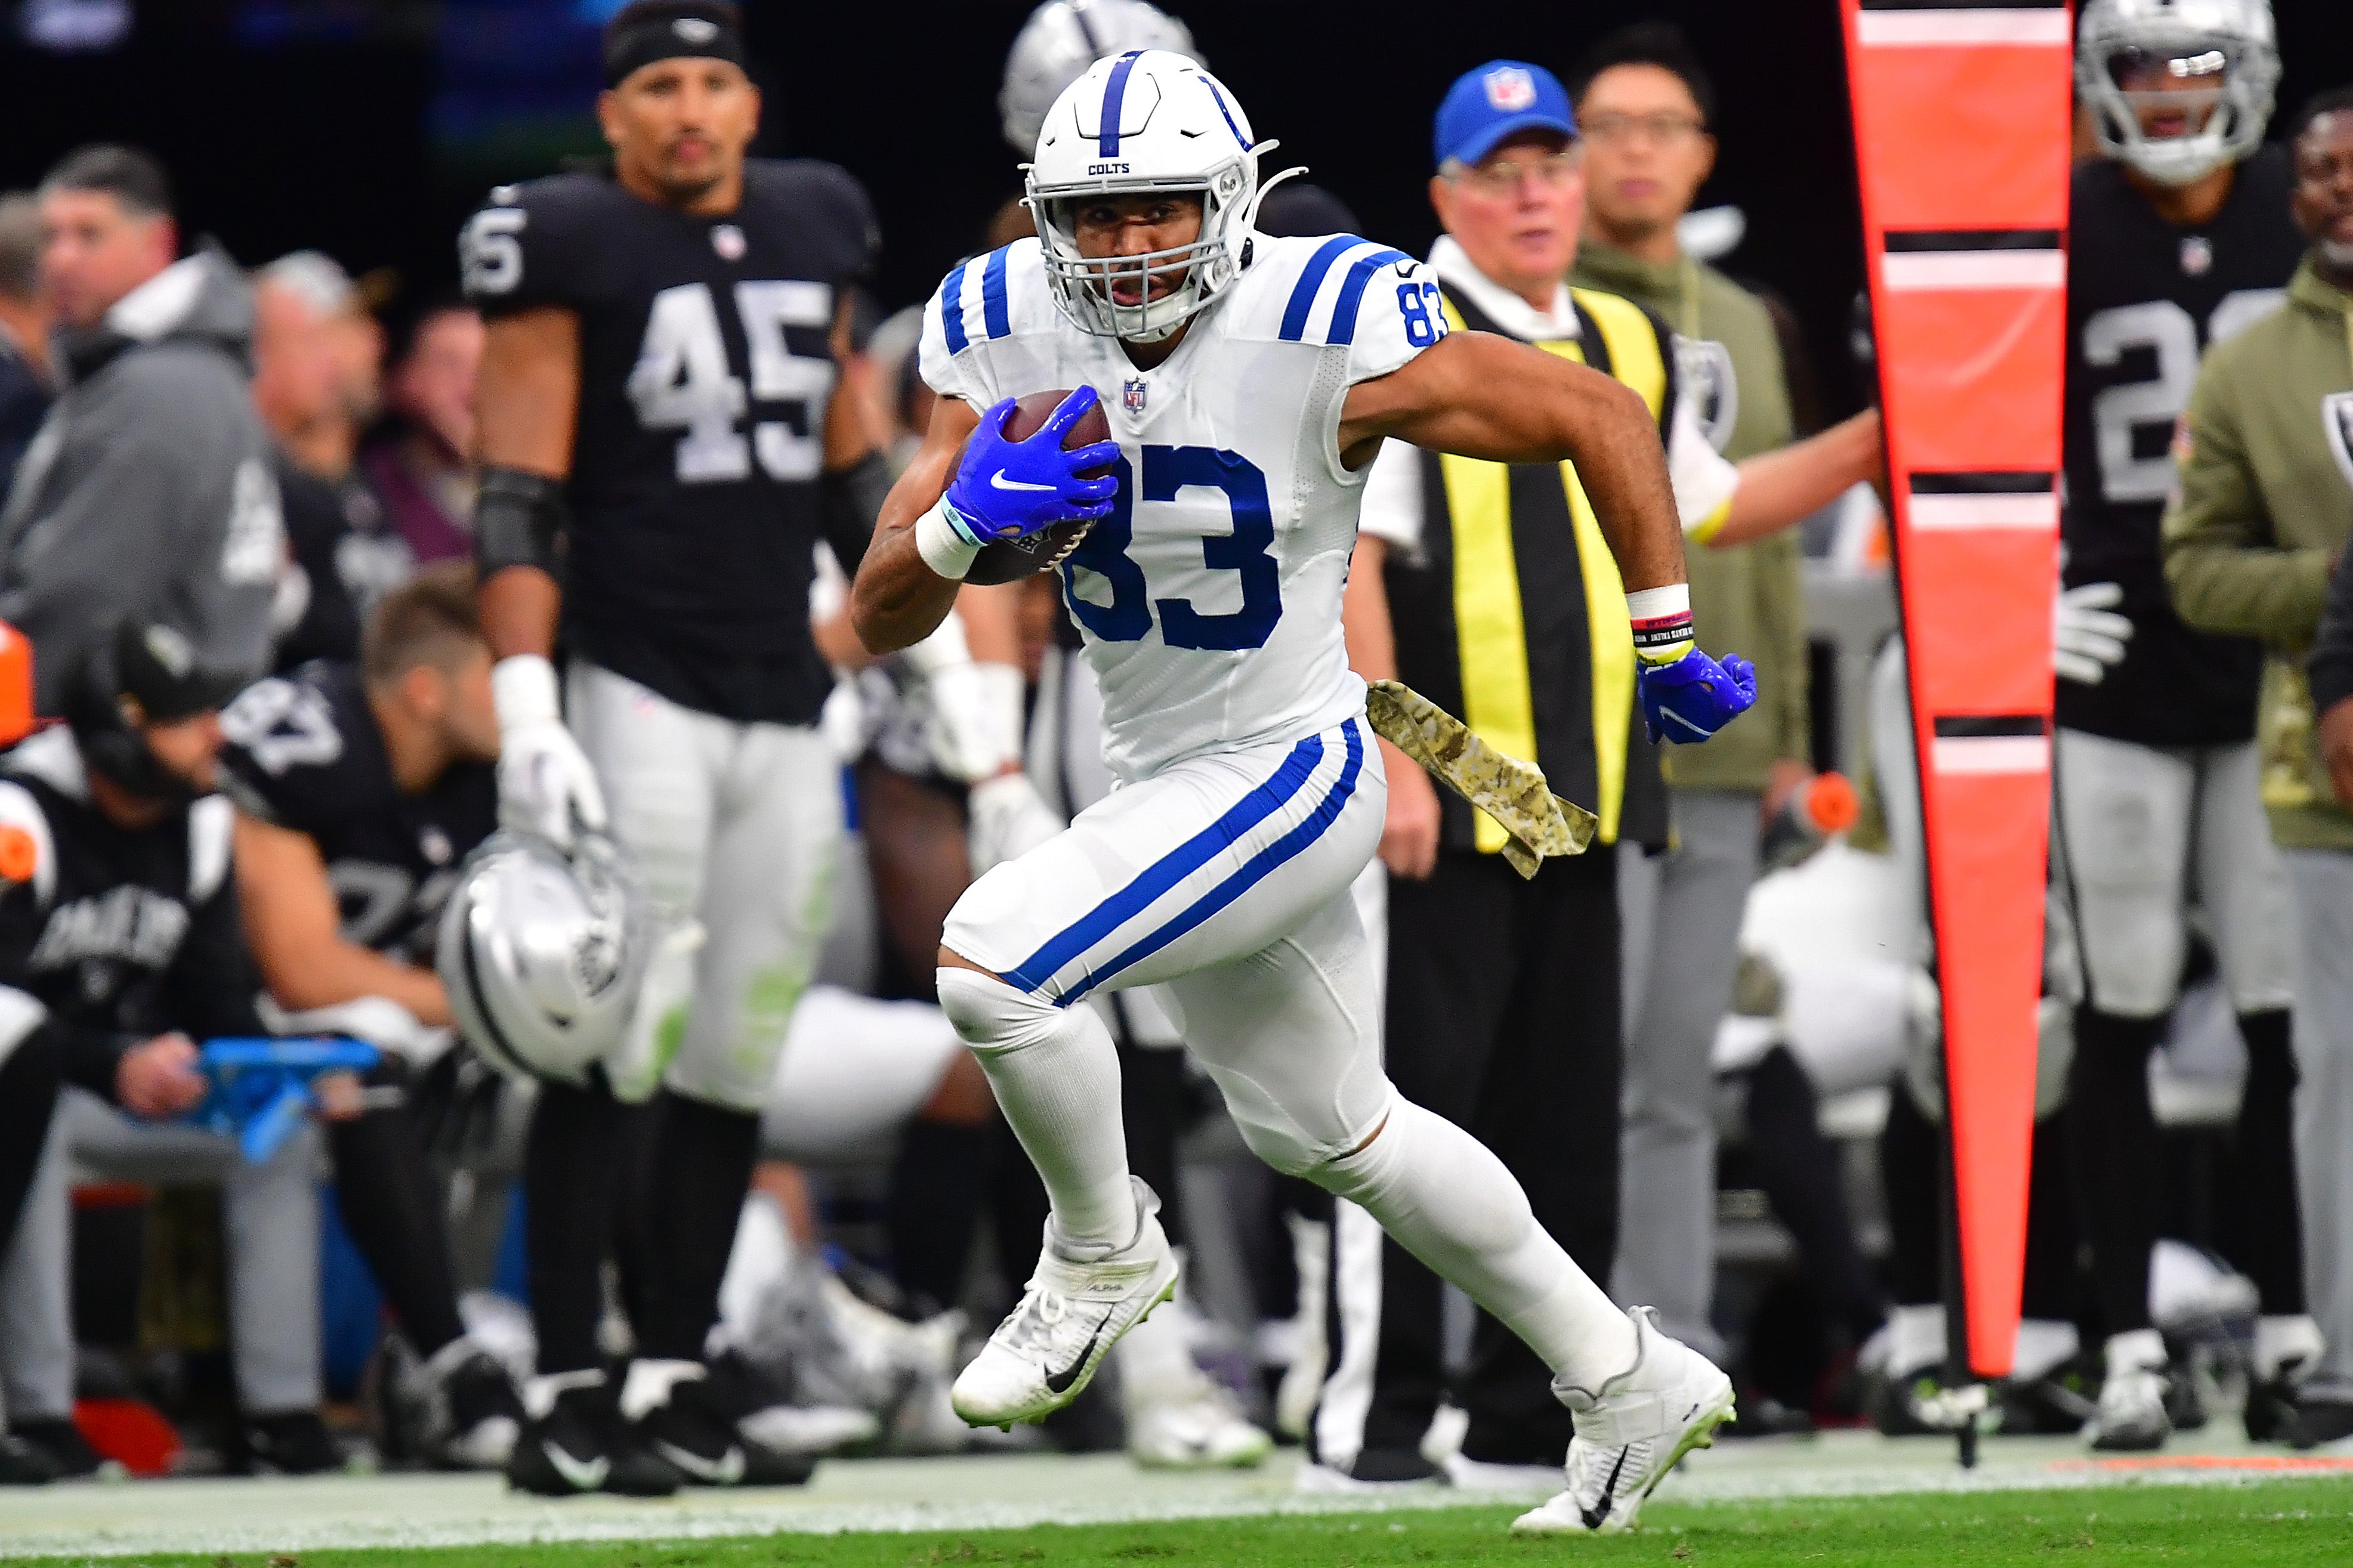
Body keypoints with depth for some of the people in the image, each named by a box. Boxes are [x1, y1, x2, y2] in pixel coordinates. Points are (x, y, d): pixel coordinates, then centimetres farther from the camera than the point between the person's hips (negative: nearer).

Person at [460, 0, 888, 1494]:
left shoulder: (813, 227, 13)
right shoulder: (568, 248, -5)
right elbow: (519, 500, -10)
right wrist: (526, 707, -19)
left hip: (787, 710, 6)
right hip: (638, 695, -6)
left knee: (736, 1060, 7)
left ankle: (675, 1378, 15)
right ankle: (567, 1396, -8)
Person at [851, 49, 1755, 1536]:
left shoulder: (1330, 335, -21)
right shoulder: (1006, 339, -7)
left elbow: (1601, 418, -11)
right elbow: (884, 620, -4)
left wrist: (1672, 649, -5)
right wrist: (962, 521, -26)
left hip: (1292, 769, -7)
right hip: (1165, 785, 7)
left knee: (994, 959, -23)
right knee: (1329, 1131, 19)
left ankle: (1104, 1251, 4)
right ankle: (1629, 1385, 34)